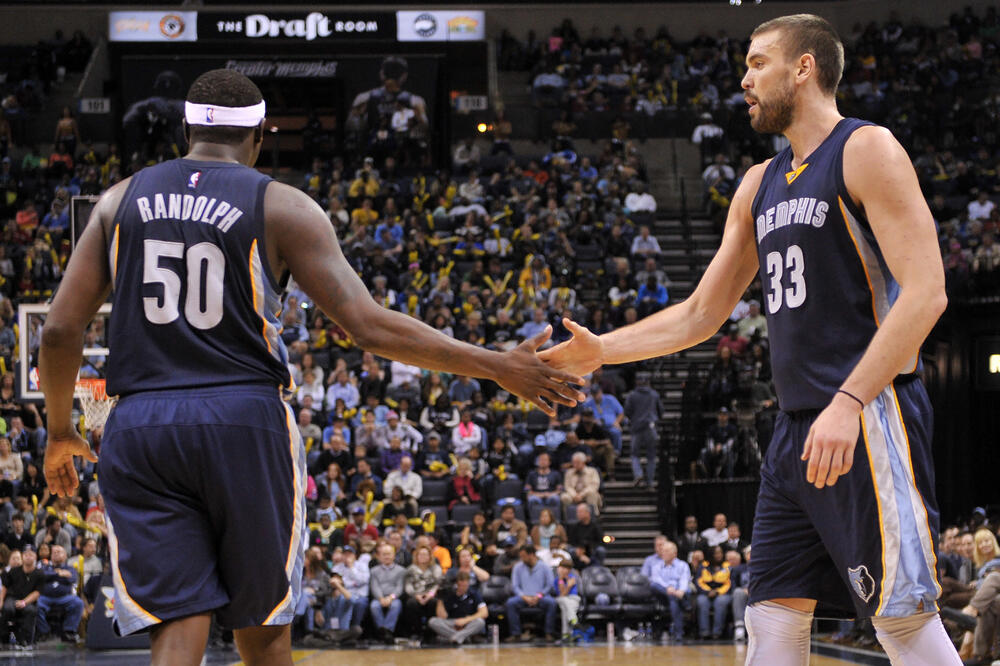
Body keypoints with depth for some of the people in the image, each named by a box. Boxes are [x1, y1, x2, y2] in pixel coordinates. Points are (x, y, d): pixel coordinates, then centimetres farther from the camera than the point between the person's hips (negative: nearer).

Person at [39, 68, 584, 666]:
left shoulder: (122, 199, 11)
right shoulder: (281, 206, 2)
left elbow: (61, 332, 8)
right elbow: (370, 327, -5)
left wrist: (61, 432, 24)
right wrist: (498, 367, 0)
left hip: (139, 427, 2)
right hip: (244, 420, -2)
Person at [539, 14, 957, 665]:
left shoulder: (866, 150, -6)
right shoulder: (760, 185, 19)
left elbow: (925, 292, -16)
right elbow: (699, 316, 24)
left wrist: (849, 403, -25)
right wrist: (600, 351, 12)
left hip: (869, 416, -8)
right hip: (798, 429, 8)